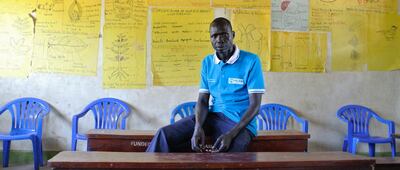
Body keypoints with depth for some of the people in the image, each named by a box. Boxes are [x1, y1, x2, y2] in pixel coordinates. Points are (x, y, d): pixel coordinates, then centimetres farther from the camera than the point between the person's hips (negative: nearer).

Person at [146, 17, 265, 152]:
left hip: (240, 123, -4)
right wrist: (198, 127, -16)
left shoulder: (251, 61, -8)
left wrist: (231, 134, -23)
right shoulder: (207, 62, 9)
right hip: (212, 116, 5)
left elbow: (255, 105, -11)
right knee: (165, 135, -15)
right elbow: (202, 100, 6)